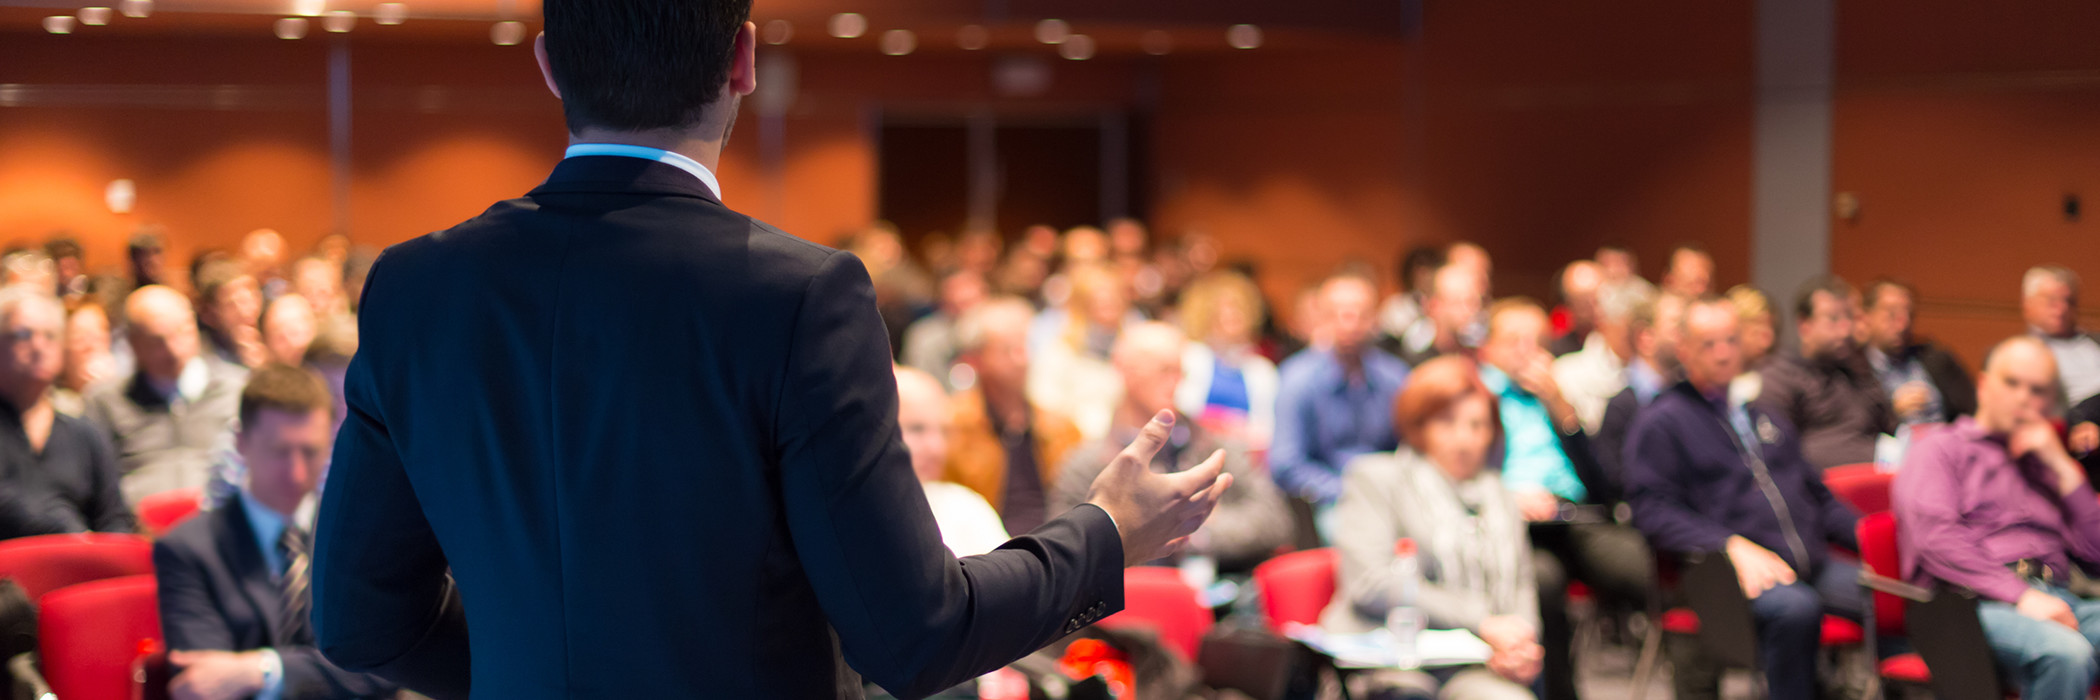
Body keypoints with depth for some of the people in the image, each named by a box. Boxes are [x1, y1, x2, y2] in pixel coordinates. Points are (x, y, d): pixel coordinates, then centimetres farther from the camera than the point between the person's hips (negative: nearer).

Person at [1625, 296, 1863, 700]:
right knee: (1795, 607, -37)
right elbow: (1653, 511, -5)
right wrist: (1732, 546, -19)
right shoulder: (1660, 421, 7)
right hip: (1727, 572, -6)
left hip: (1811, 564, 6)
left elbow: (1818, 495, 31)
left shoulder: (1767, 417, 28)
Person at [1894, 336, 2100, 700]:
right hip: (1974, 601, -5)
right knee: (2066, 655, -38)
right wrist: (2021, 596, -15)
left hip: (2055, 599, 5)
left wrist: (2063, 469, 12)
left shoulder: (2045, 466, 32)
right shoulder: (1940, 449, 15)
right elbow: (1934, 539, -5)